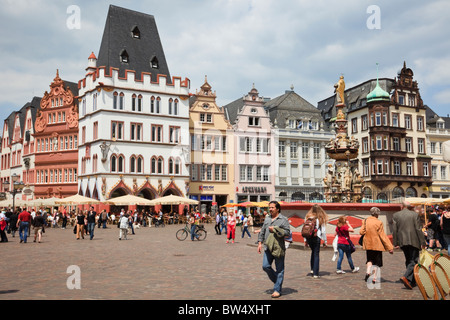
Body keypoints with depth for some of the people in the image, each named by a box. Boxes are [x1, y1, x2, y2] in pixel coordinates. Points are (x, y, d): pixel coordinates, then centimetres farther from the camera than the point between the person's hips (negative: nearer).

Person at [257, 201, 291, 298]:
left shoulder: (283, 219, -3)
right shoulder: (267, 219, 15)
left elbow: (287, 232, -11)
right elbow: (262, 231, 20)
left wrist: (275, 229, -13)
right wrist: (260, 242, 12)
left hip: (279, 247, -5)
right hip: (268, 247, 5)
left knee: (279, 269, 1)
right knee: (265, 266, 0)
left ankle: (277, 290, 9)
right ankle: (276, 281, 24)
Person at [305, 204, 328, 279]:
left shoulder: (307, 217, 3)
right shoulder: (321, 218, -4)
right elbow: (323, 231, -3)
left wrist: (306, 240, 12)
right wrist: (325, 241, 6)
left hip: (309, 237, 3)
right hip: (317, 238, -3)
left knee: (313, 252, 24)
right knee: (316, 254, 5)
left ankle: (312, 269, 23)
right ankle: (315, 273, 5)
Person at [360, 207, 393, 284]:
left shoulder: (366, 221, -3)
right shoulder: (379, 223, -14)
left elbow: (361, 232, -4)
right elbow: (383, 236, -13)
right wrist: (389, 247, -8)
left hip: (368, 244, 3)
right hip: (377, 245, -3)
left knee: (369, 259, 17)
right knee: (377, 262, 11)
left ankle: (368, 272, -7)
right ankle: (374, 278, 10)